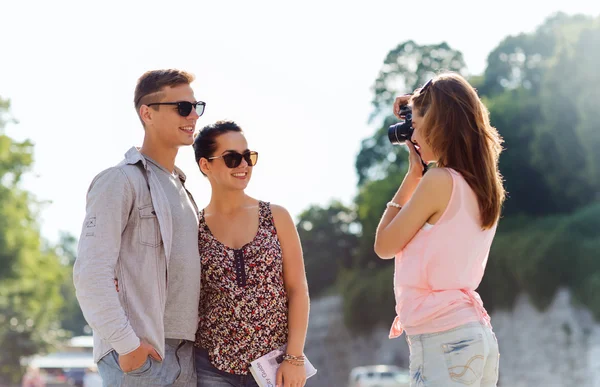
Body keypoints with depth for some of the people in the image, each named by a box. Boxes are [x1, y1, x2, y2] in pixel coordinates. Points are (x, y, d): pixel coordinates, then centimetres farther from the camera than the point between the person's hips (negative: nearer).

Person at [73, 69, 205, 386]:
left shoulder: (179, 185, 18)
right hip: (139, 357, -8)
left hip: (185, 355, 8)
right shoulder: (121, 181, -7)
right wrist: (127, 344, -18)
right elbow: (90, 274, -16)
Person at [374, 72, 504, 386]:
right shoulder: (484, 185, 10)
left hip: (441, 340, -8)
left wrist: (413, 174, 2)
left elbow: (384, 246, -3)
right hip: (476, 334, 8)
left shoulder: (440, 180, -14)